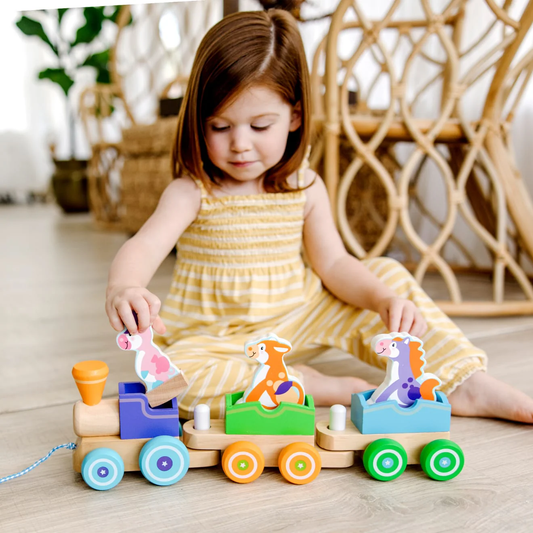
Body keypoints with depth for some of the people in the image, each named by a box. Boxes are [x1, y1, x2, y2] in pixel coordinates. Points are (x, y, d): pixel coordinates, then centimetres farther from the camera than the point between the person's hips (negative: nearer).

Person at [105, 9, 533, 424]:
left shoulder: (304, 187, -4)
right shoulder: (193, 193, -14)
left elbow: (333, 264, -4)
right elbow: (145, 245, -30)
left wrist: (385, 300, -23)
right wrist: (122, 288, -53)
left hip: (296, 324, 3)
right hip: (216, 340, -2)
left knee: (388, 276, -9)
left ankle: (466, 386, -12)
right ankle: (322, 387, -26)